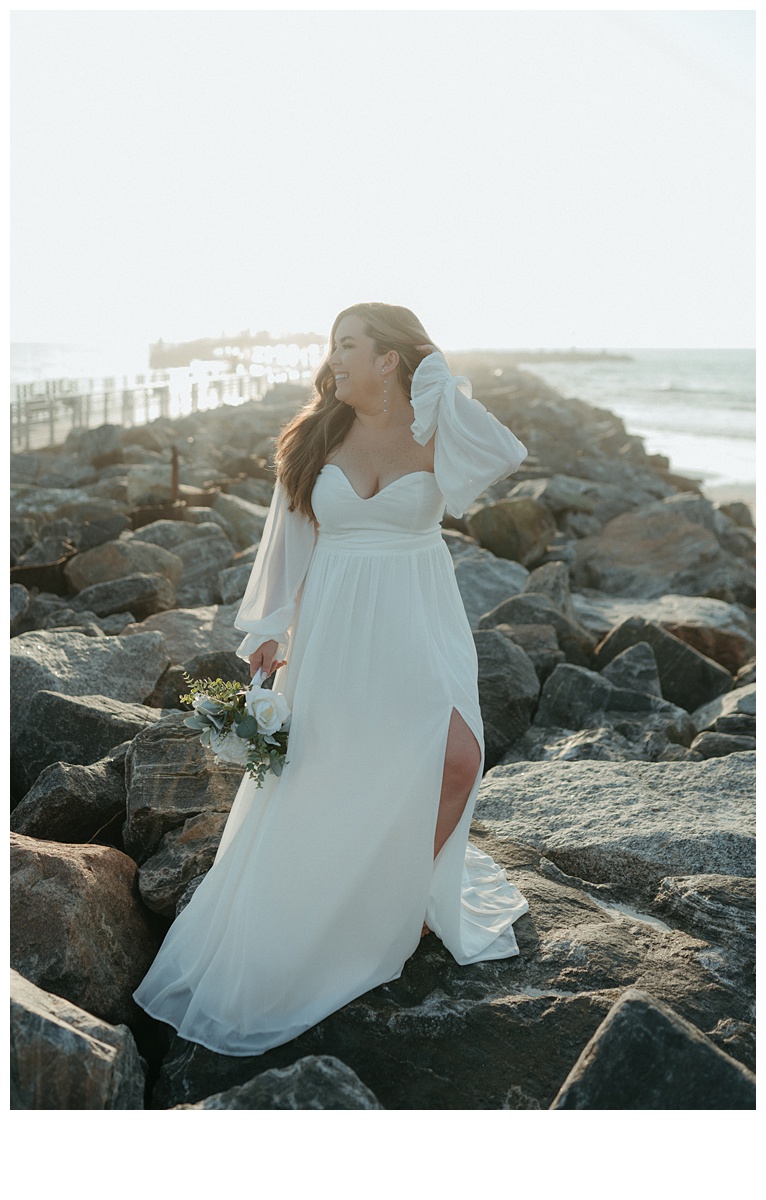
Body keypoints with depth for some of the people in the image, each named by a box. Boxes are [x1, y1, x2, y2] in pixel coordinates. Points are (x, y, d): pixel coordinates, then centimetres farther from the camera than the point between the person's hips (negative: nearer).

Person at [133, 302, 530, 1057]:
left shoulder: (434, 431, -4)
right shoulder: (317, 437, 2)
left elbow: (504, 458, -24)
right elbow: (293, 535, 7)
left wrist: (441, 382, -18)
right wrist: (271, 629, 5)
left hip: (418, 624, -1)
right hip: (335, 628, 2)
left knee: (456, 754, -15)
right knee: (321, 778, 7)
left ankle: (413, 889, 15)